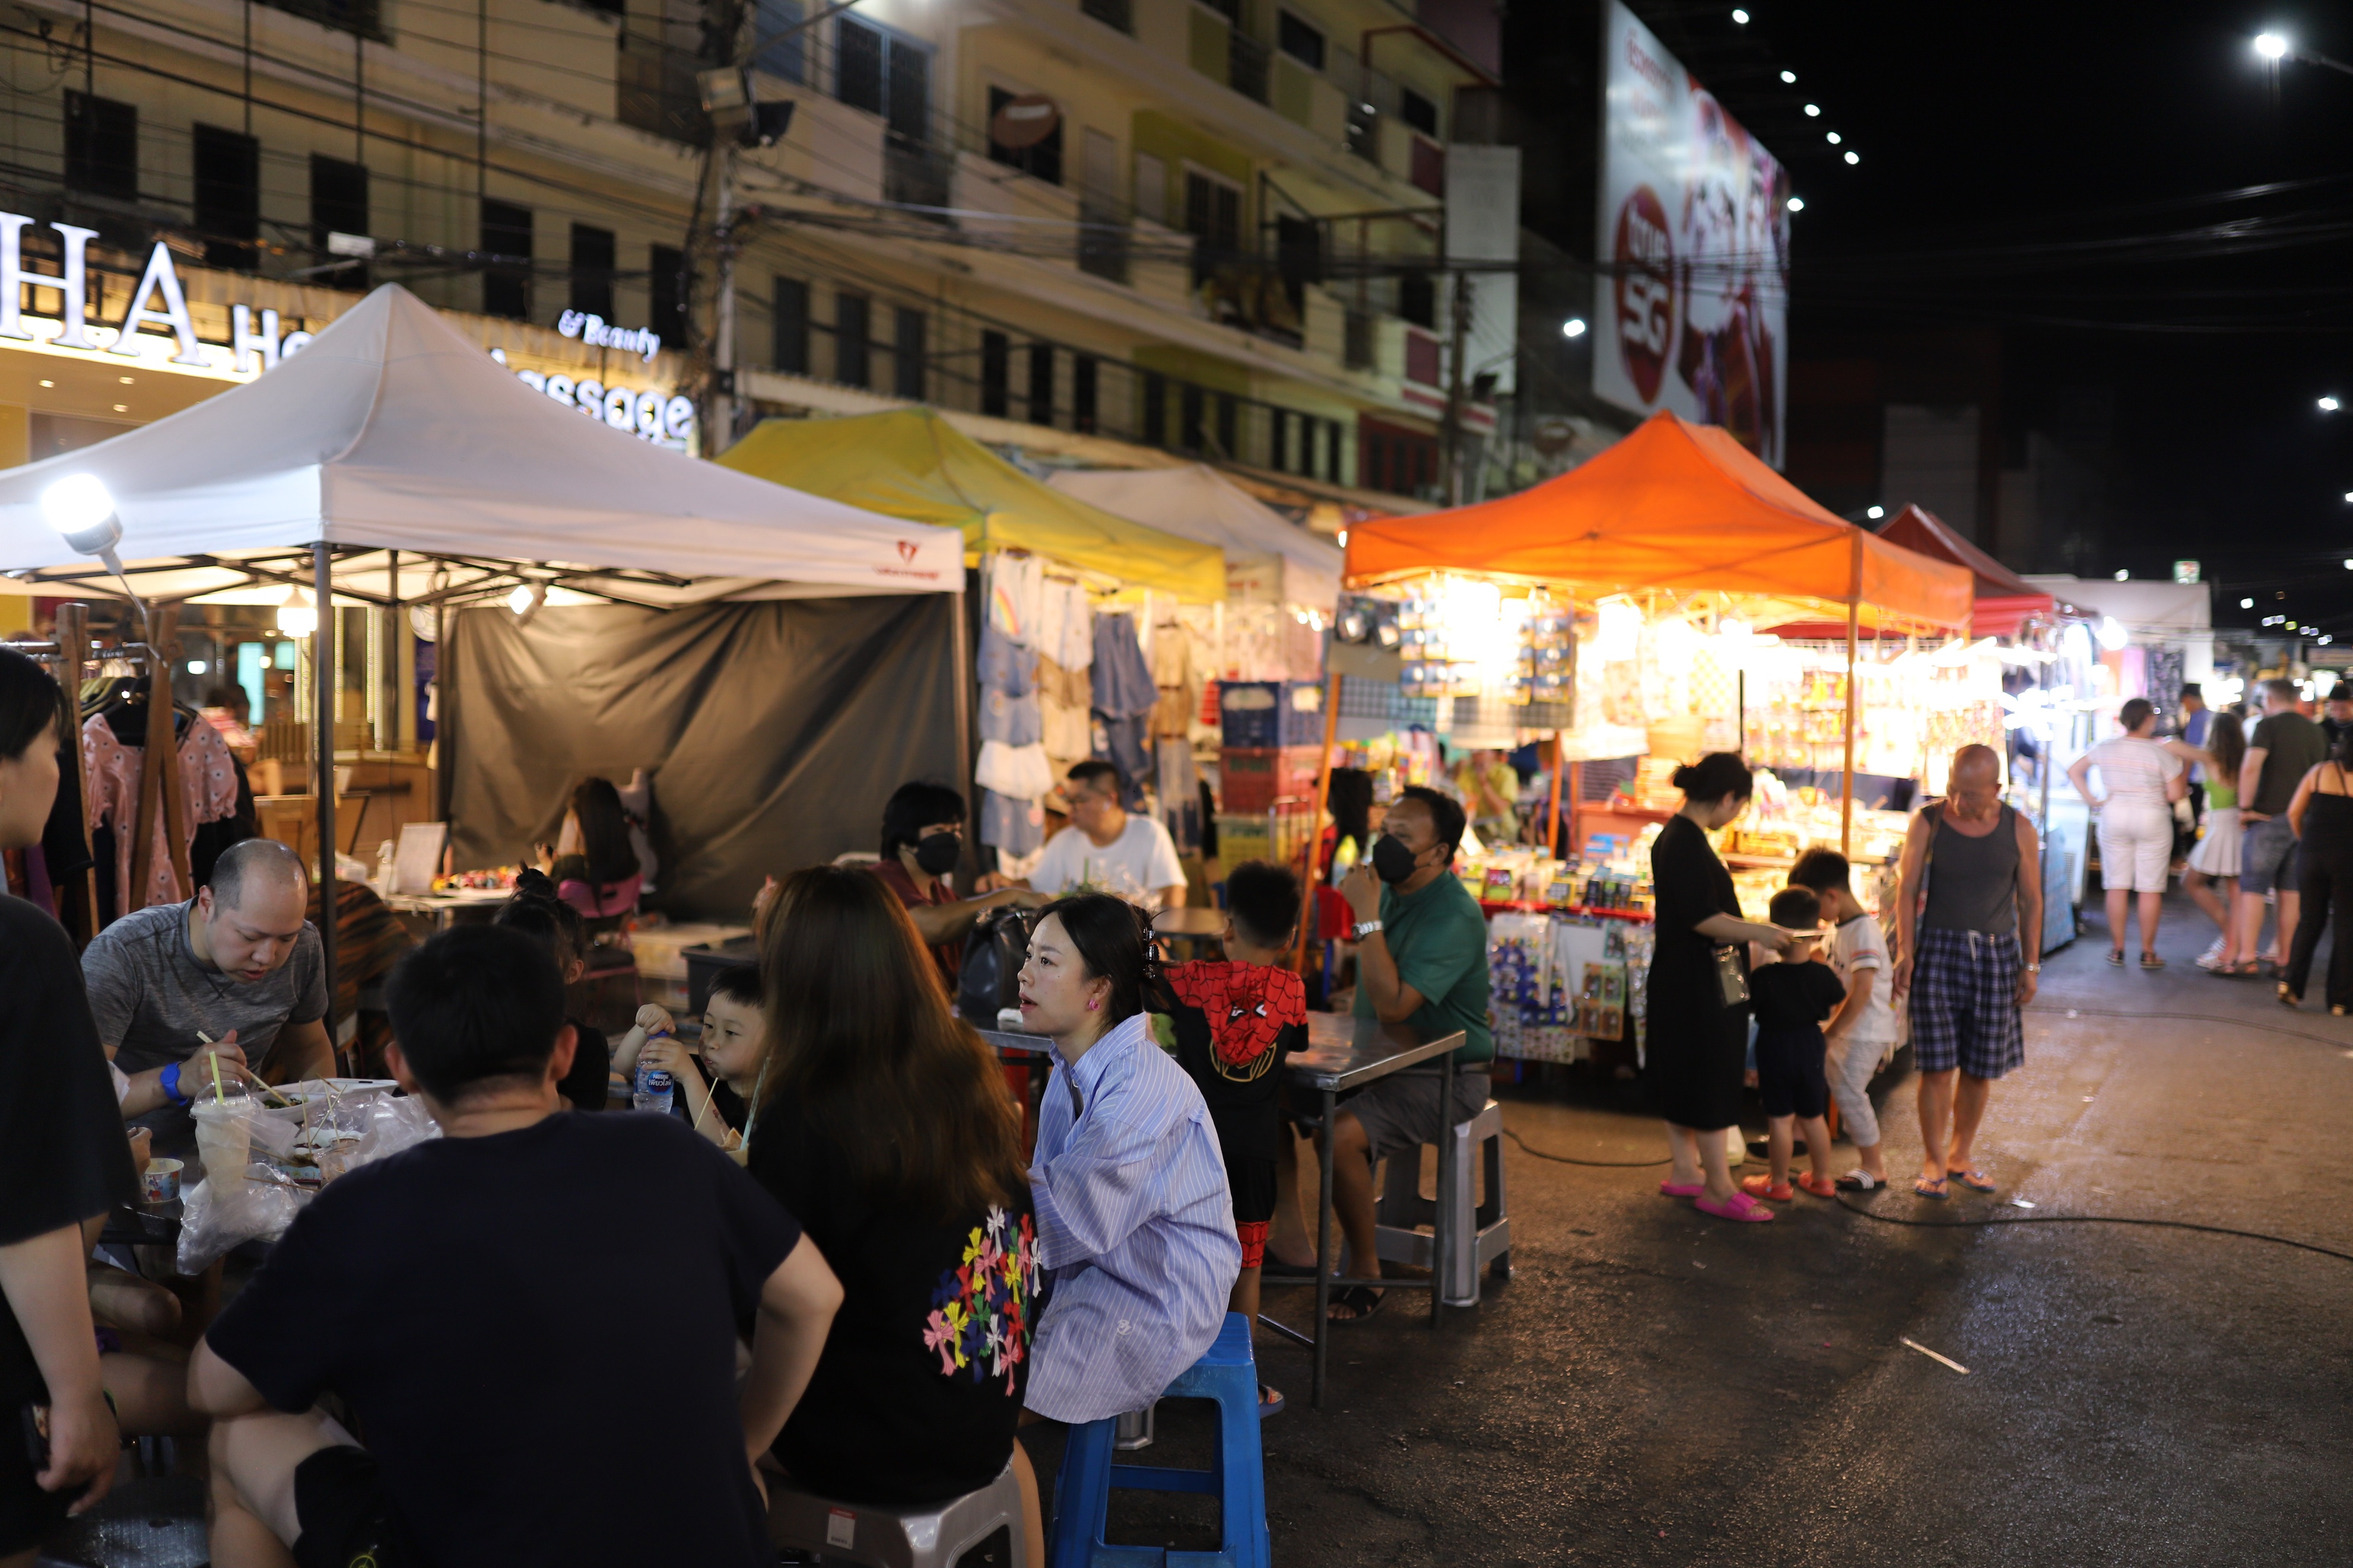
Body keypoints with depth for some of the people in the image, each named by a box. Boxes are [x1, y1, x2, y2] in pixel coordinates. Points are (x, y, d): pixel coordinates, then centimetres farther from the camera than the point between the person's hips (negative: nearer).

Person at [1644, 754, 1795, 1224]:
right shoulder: (1687, 842, -21)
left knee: (1681, 1079, 17)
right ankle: (1719, 1189, 6)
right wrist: (1760, 933, -15)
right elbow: (1703, 919, -24)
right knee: (1711, 1083, -2)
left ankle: (1683, 1171, 28)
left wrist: (1748, 931, 20)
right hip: (1698, 985, -10)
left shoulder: (1678, 835, 11)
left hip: (1682, 980, 10)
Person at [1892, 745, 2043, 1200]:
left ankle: (1960, 1156, 25)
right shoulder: (1928, 822, -5)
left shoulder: (2018, 830, 0)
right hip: (1939, 948, -2)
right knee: (1938, 1065, -3)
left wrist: (2031, 965, 3)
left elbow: (2030, 900, 6)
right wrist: (1905, 952, -11)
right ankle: (1933, 1162, 11)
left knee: (1981, 1067, 8)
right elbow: (1908, 889, -3)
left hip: (1996, 953, 2)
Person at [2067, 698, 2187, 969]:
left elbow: (2074, 770, 4)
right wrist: (2184, 772, 9)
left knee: (2117, 885, 7)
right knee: (2151, 888, 4)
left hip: (2114, 817, 3)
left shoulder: (2106, 748, 1)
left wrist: (2092, 800, 3)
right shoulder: (2161, 753, -9)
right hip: (2152, 819, -3)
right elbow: (2174, 795, -8)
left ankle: (2117, 949, 10)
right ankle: (2148, 952, 7)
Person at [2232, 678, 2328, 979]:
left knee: (2253, 889, -2)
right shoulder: (2317, 731, 13)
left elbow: (2251, 767, -21)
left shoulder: (2268, 725, -7)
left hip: (2270, 818, -6)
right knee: (2290, 892, 9)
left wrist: (2245, 807, -14)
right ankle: (2285, 959, 12)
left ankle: (2248, 958, -6)